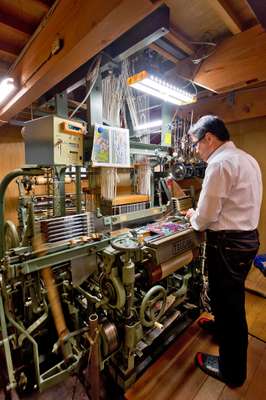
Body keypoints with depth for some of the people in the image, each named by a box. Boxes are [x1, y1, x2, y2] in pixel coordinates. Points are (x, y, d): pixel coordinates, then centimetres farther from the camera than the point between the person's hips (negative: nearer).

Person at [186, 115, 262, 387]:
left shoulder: (219, 163, -20)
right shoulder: (247, 159, 11)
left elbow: (205, 219, -21)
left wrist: (193, 217, 1)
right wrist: (201, 214, 11)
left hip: (228, 244, -9)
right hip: (247, 237, 9)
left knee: (228, 302, 9)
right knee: (229, 296, 28)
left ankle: (232, 371, 31)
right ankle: (222, 325, 53)